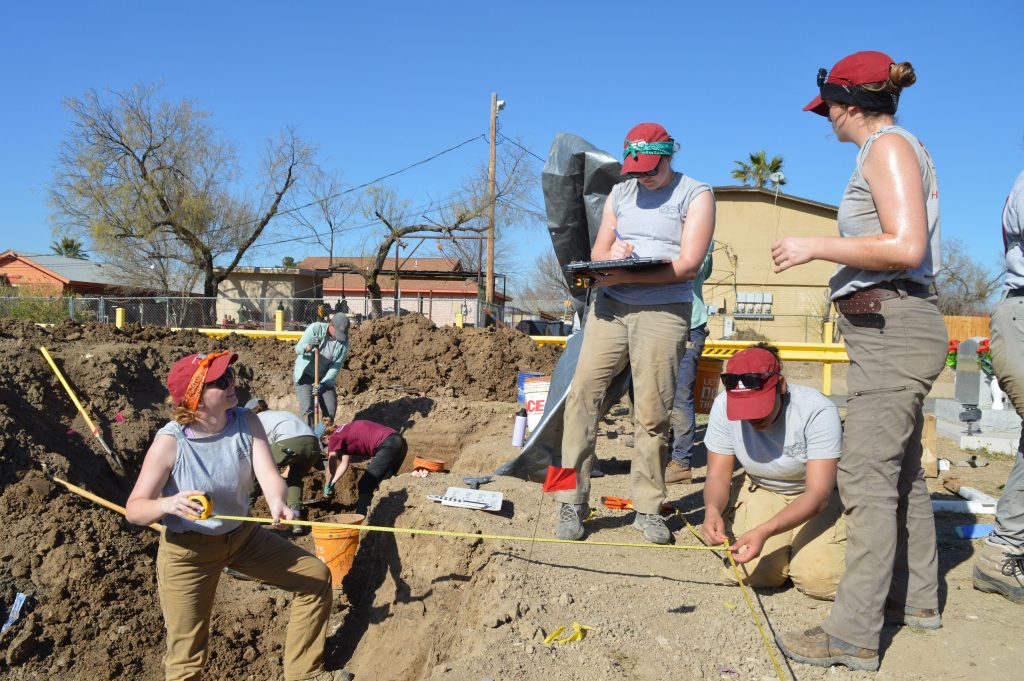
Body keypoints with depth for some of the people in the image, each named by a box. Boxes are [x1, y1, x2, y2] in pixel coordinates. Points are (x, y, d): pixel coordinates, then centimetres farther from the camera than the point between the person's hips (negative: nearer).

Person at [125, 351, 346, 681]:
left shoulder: (246, 422, -13)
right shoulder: (170, 442, -25)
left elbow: (268, 473, -25)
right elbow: (134, 509, -23)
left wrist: (277, 502, -48)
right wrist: (168, 505, -46)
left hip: (243, 535, 5)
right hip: (187, 549, -5)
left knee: (316, 575, 8)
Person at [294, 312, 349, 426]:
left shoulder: (343, 342, -12)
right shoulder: (315, 328, -17)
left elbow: (336, 366, -13)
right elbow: (298, 348, -16)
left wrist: (324, 384, -23)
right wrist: (309, 346, -39)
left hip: (324, 378, 3)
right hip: (304, 375, -3)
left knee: (331, 409, -3)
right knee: (308, 408, -17)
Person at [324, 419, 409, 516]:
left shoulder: (335, 437, 5)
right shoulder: (346, 433, 30)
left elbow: (331, 465, -2)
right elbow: (344, 464, 32)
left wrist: (327, 487, 10)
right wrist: (332, 484, 29)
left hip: (388, 445, -10)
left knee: (365, 486, -3)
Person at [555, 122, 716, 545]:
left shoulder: (695, 196, 2)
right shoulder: (619, 193, 18)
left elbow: (688, 265, -9)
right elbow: (597, 251, 18)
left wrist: (624, 275, -14)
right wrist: (611, 253, -8)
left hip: (663, 312, -4)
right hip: (609, 306, 4)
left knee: (652, 414, -3)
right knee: (582, 394, -8)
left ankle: (648, 509, 11)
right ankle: (571, 503, -1)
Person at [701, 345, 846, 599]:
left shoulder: (819, 411, -29)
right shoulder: (724, 406, -20)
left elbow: (818, 493, -31)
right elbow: (718, 474, -11)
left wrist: (765, 531, -45)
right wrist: (712, 510, -35)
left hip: (817, 499, -2)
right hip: (760, 492, 2)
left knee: (820, 580, -22)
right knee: (757, 573, -19)